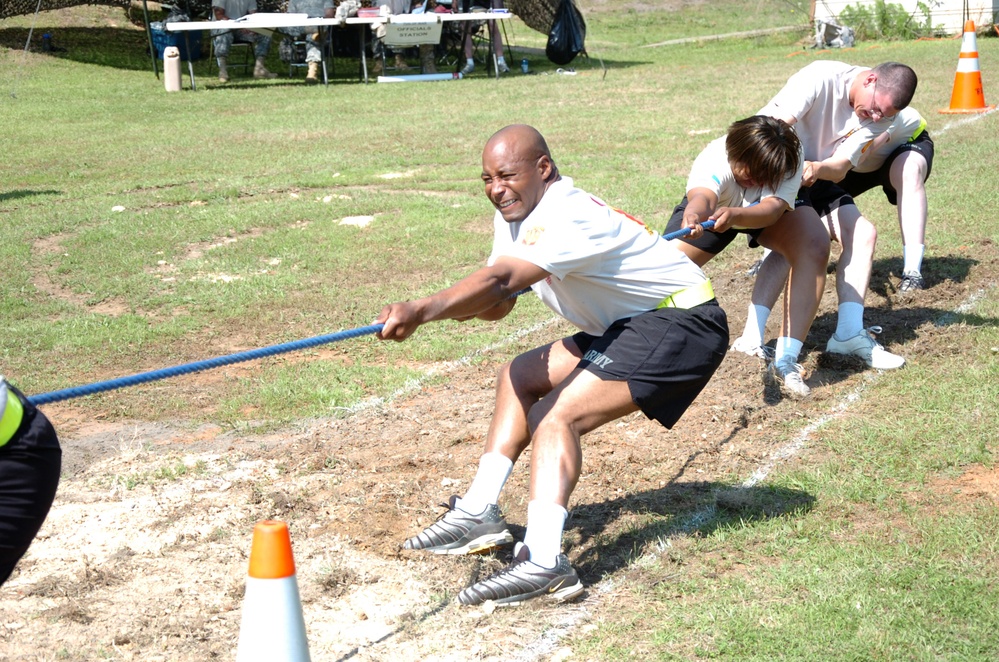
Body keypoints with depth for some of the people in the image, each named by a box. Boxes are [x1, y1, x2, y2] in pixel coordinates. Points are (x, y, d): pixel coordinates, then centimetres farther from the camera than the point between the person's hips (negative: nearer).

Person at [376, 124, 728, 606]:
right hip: (629, 324, 10)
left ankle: (544, 563, -34)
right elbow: (498, 303, 0)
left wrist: (420, 311, -54)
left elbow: (500, 281, -41)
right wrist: (465, 305, -23)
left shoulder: (567, 217, -25)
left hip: (682, 321, -10)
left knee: (555, 417, -23)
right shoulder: (515, 214, 6)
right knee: (521, 377, 13)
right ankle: (479, 514, 13)